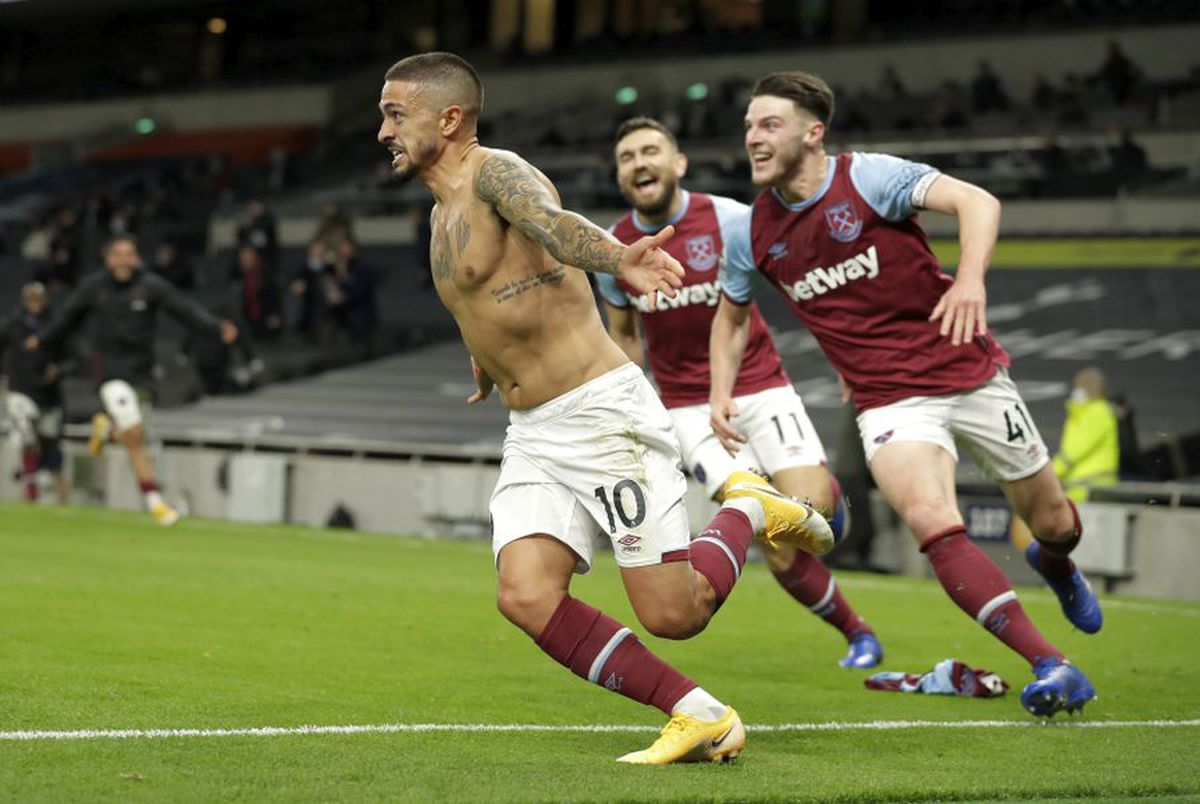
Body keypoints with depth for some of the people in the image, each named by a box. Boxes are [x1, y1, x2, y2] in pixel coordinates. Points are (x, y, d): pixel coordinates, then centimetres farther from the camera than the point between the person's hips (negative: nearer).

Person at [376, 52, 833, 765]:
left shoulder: (496, 173, -12)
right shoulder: (445, 210, 16)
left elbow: (555, 225, -35)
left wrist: (619, 260, -57)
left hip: (601, 413, -8)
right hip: (532, 436, 9)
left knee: (674, 615, -9)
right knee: (525, 595, -14)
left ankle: (749, 510, 22)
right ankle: (700, 717, -6)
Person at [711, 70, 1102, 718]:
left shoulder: (868, 177, -11)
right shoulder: (752, 233, 1)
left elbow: (977, 202, -21)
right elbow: (731, 313, 19)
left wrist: (971, 277, -39)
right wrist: (719, 397, 6)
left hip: (970, 374, -2)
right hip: (889, 399, 2)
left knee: (1052, 521, 9)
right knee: (930, 519, -27)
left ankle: (1055, 566, 50)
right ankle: (1050, 665, -23)